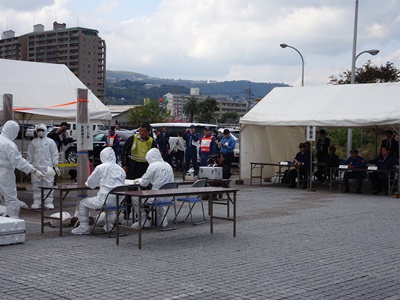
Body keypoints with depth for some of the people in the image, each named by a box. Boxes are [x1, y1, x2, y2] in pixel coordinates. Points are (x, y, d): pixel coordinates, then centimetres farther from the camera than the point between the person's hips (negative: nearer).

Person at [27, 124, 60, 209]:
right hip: (36, 167, 2)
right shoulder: (33, 142, 9)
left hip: (47, 167, -2)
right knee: (36, 185, 3)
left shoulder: (50, 141, 5)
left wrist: (56, 165, -3)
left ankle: (48, 202, 1)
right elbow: (29, 155, 11)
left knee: (48, 185, -4)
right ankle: (36, 202, 10)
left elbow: (55, 154, 3)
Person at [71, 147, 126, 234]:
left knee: (83, 203, 16)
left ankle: (84, 227, 19)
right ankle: (109, 225, 40)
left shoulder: (100, 168, -4)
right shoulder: (120, 169, 10)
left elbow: (90, 184, 5)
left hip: (105, 200, -6)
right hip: (119, 202, 6)